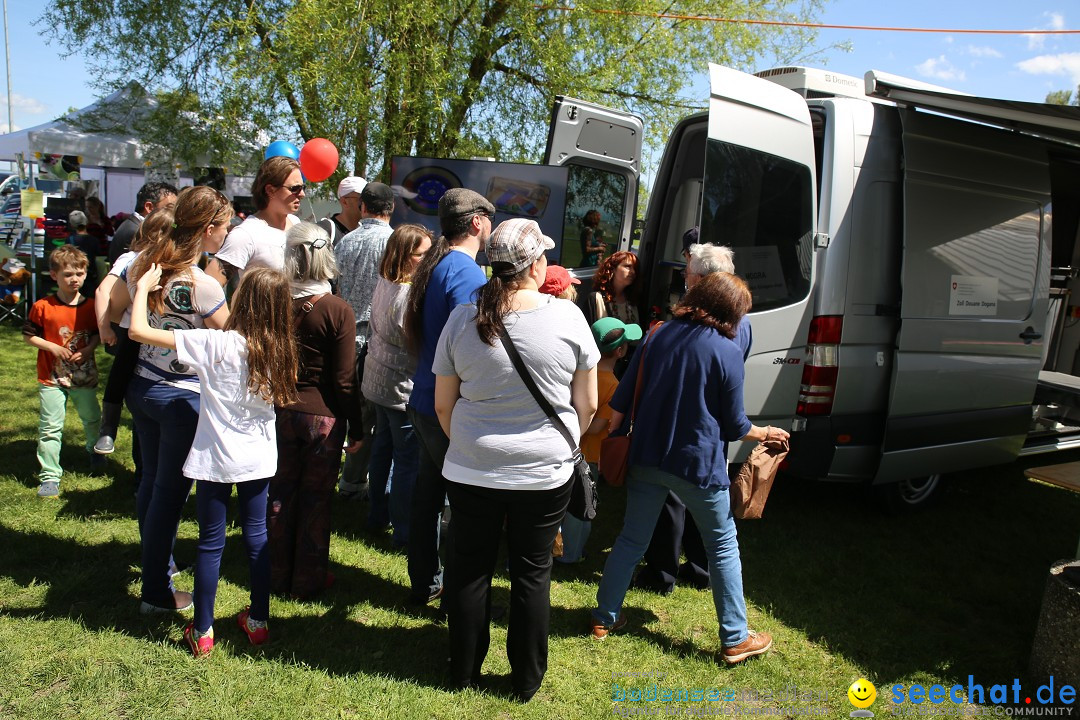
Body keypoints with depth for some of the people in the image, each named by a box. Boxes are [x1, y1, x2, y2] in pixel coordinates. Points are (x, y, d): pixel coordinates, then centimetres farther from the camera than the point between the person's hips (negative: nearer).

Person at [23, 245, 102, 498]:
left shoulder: (90, 306, -2)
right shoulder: (42, 307, -9)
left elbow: (98, 333, 6)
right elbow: (28, 336, -2)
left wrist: (88, 350, -12)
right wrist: (52, 347, -15)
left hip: (85, 376, 2)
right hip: (52, 379, -2)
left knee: (92, 419, 20)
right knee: (50, 427, -2)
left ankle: (95, 451, 48)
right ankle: (49, 476, 5)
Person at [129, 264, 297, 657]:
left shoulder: (214, 343, -19)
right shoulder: (279, 350, -4)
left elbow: (139, 331, -19)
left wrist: (143, 287, -3)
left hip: (216, 460, -4)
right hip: (259, 458, 4)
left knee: (211, 543, 8)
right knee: (257, 536, 15)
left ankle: (202, 631, 20)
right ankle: (258, 620, 27)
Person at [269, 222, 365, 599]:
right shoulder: (338, 311, -15)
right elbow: (345, 380, -13)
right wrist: (356, 428, -2)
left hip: (280, 411, 3)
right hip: (323, 415, -3)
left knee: (281, 493, 16)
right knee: (316, 497, 10)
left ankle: (278, 575, 31)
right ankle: (308, 580, 23)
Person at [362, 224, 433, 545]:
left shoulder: (384, 284, 3)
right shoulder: (410, 295, -26)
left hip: (378, 380, 10)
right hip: (403, 386, -10)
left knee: (383, 446, 22)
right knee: (409, 459, 1)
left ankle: (379, 512, 37)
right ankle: (405, 529, 11)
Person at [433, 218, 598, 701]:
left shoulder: (462, 319, -7)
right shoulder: (567, 317, -11)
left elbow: (443, 405, 1)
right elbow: (587, 404, -3)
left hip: (472, 471, 1)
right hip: (546, 473, -1)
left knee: (470, 568, 16)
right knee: (532, 574, 14)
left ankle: (464, 671, 33)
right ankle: (526, 680, 29)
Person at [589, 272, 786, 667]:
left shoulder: (659, 335, 0)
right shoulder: (727, 352, -12)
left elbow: (622, 397, 1)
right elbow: (734, 425, -5)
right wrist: (765, 433, 13)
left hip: (646, 459, 4)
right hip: (699, 466, -4)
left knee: (632, 538, 17)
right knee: (723, 546, 12)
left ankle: (604, 617, 27)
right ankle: (735, 639, 20)